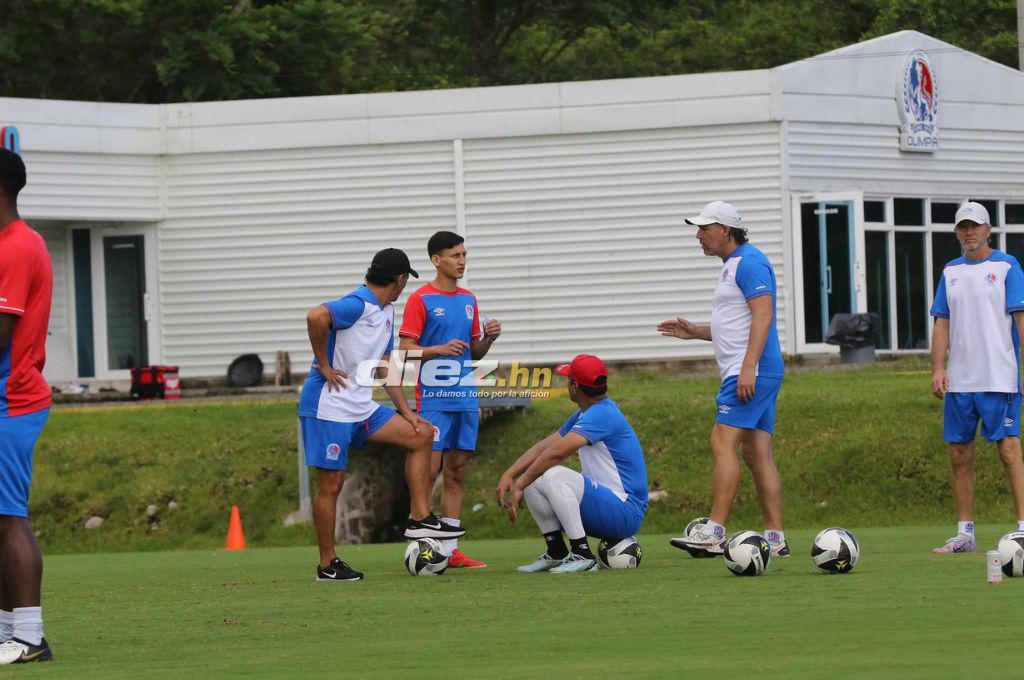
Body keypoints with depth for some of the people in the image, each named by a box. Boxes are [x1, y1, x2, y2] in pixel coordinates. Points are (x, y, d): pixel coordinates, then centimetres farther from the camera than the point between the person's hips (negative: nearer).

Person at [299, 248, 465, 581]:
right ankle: (328, 564, 5)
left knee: (421, 435, 5)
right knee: (331, 484, -3)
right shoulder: (357, 305, -18)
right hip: (329, 406, -9)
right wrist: (324, 366, -25)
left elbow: (385, 366, 19)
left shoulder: (387, 313, 13)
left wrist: (407, 412, 12)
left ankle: (420, 518, 5)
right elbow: (316, 316, -37)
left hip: (361, 405, 9)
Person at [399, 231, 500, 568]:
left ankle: (450, 550, 9)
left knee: (457, 472, 6)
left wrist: (488, 338, 0)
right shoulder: (421, 300, -4)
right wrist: (441, 349, -22)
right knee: (429, 470, -10)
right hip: (433, 398, -6)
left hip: (466, 398, 6)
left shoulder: (469, 300, 15)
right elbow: (405, 350, -9)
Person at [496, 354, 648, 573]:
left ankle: (582, 555, -25)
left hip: (627, 512, -10)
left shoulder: (602, 414, -18)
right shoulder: (583, 416, 15)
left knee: (554, 476, -29)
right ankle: (556, 553, 8)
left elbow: (555, 453, -25)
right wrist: (508, 475, 1)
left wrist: (518, 486, -19)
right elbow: (544, 447, 15)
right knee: (533, 482, 6)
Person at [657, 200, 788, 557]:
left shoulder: (749, 262, -10)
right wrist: (695, 331, 19)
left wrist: (748, 368, -27)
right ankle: (776, 538, 6)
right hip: (751, 375, 11)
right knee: (757, 453, 7)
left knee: (723, 443, -15)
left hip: (751, 372, -11)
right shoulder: (733, 265, 22)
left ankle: (713, 532, -21)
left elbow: (763, 316, -20)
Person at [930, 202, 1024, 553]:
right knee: (959, 455, 6)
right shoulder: (951, 271, 13)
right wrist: (938, 368, 2)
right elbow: (942, 325, 14)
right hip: (959, 380, 5)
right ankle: (964, 534, 13)